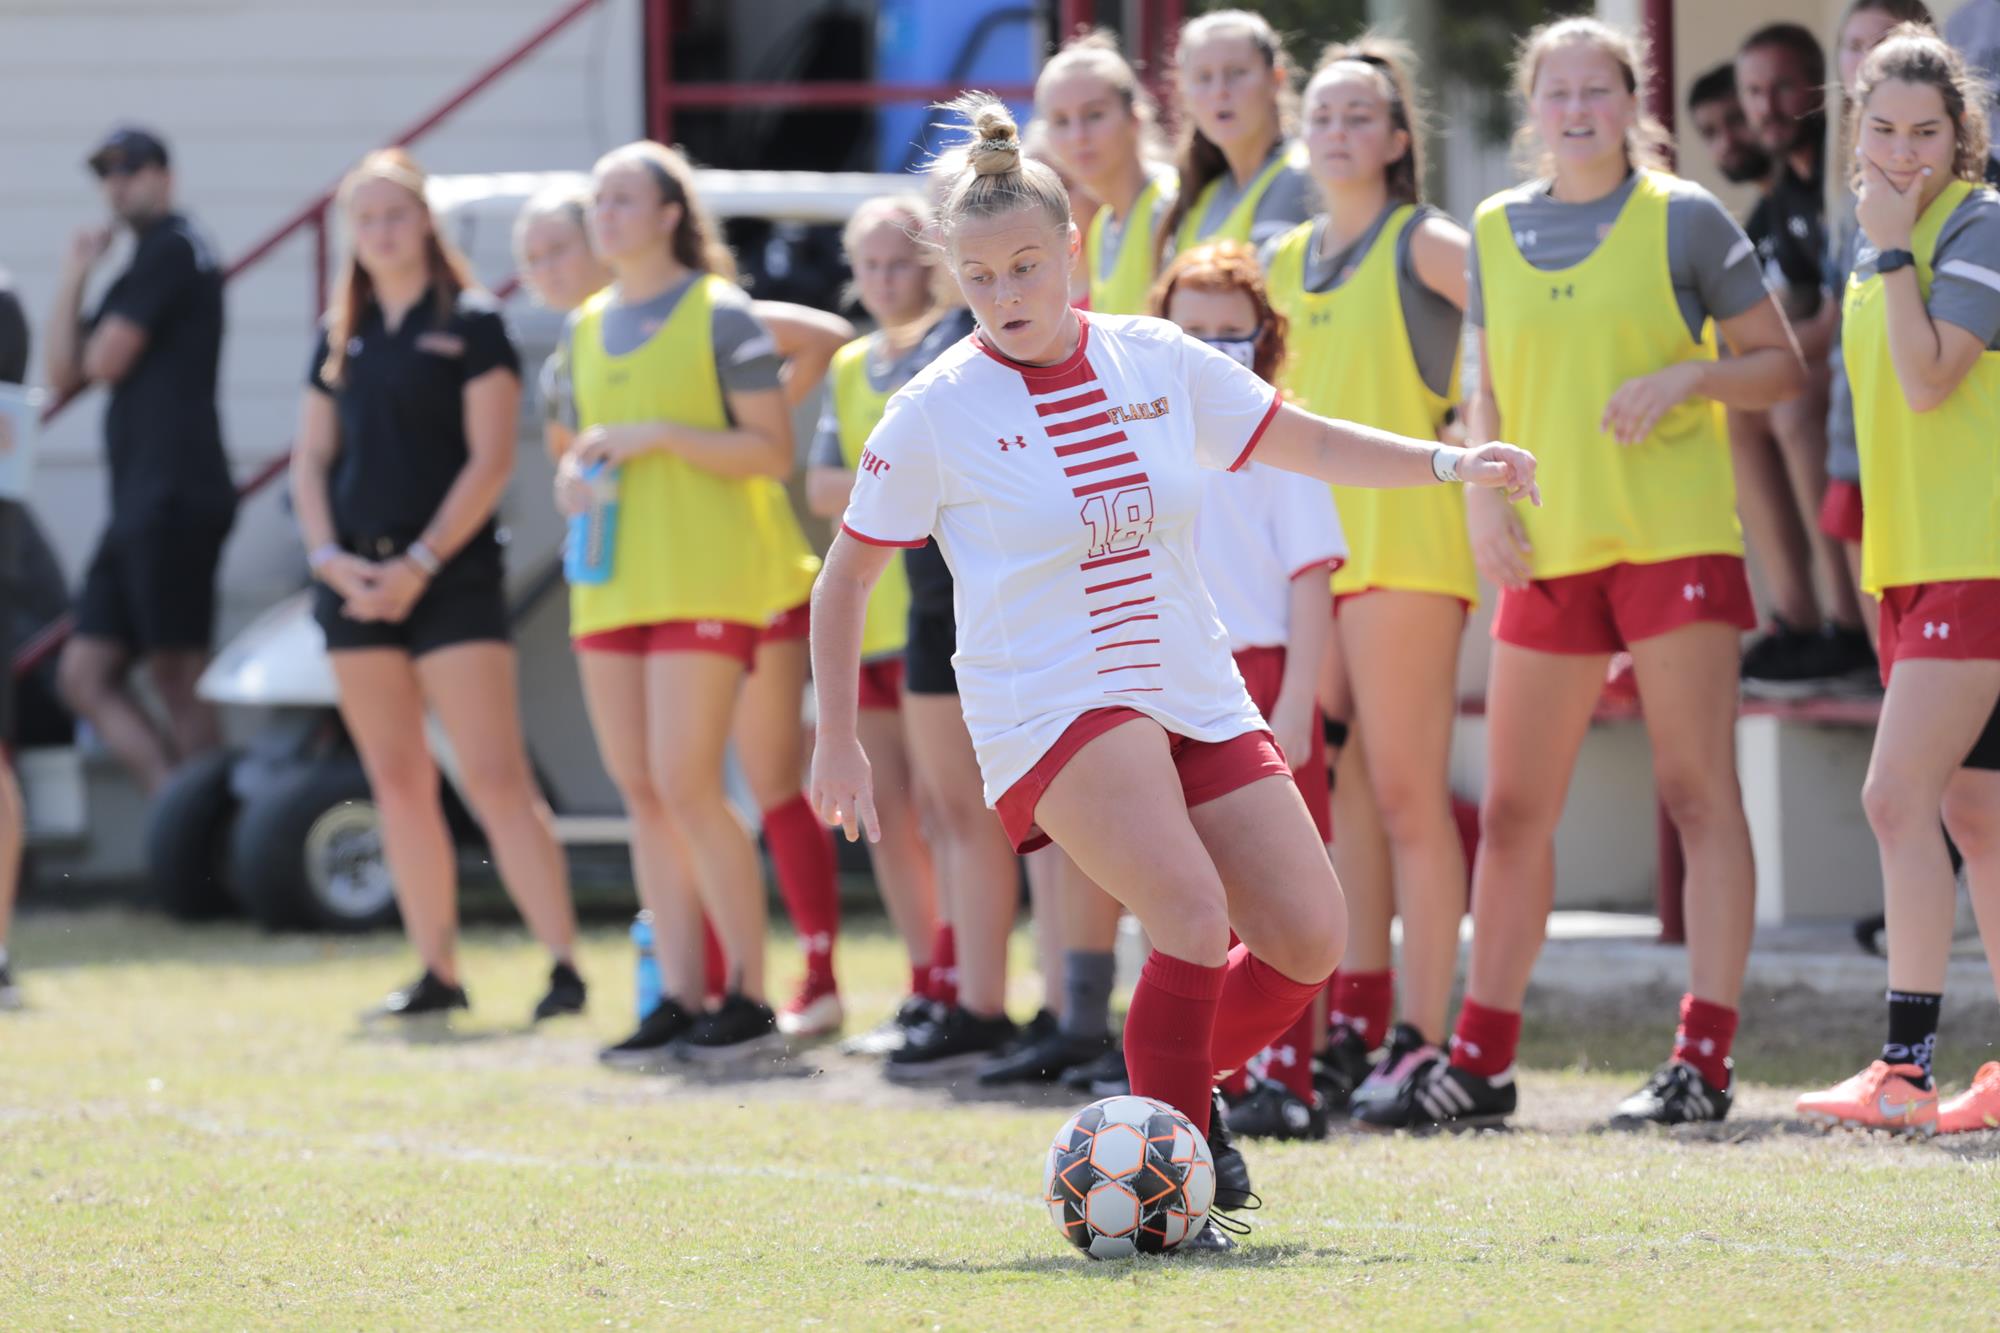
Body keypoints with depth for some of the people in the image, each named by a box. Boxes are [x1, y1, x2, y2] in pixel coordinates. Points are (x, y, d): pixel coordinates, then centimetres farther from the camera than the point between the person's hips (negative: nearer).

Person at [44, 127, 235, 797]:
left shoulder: (169, 250, -5)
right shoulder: (142, 262, 22)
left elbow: (105, 360, -11)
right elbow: (63, 373, 16)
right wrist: (73, 279, 7)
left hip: (173, 497, -10)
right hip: (141, 504, 10)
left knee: (175, 679, -10)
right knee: (85, 675, 7)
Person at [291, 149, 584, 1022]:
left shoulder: (470, 326, -2)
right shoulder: (341, 337, 13)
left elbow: (490, 460, -8)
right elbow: (310, 460, 13)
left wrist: (419, 564, -14)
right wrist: (328, 555, -4)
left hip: (452, 577, -6)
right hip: (357, 581, 6)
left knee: (493, 779, -12)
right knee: (397, 785, 6)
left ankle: (564, 963, -13)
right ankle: (437, 973, 11)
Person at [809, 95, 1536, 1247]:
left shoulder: (1158, 362, 4)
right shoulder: (936, 415, -6)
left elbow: (1310, 443, 16)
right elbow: (847, 576, 5)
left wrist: (1449, 463, 5)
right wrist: (838, 740, 6)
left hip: (1196, 697, 5)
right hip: (1051, 709, -5)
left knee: (1309, 940, -2)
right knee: (1196, 913, -27)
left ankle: (1184, 1086, 24)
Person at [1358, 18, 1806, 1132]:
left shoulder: (1683, 217, 0)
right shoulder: (1497, 230, 12)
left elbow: (1782, 365, 1)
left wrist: (1688, 376, -16)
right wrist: (1482, 497, 2)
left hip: (1676, 538, -5)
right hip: (1548, 551, 5)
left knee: (1699, 792, -5)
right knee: (1514, 810, 6)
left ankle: (1704, 1059, -5)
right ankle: (1482, 1061, 13)